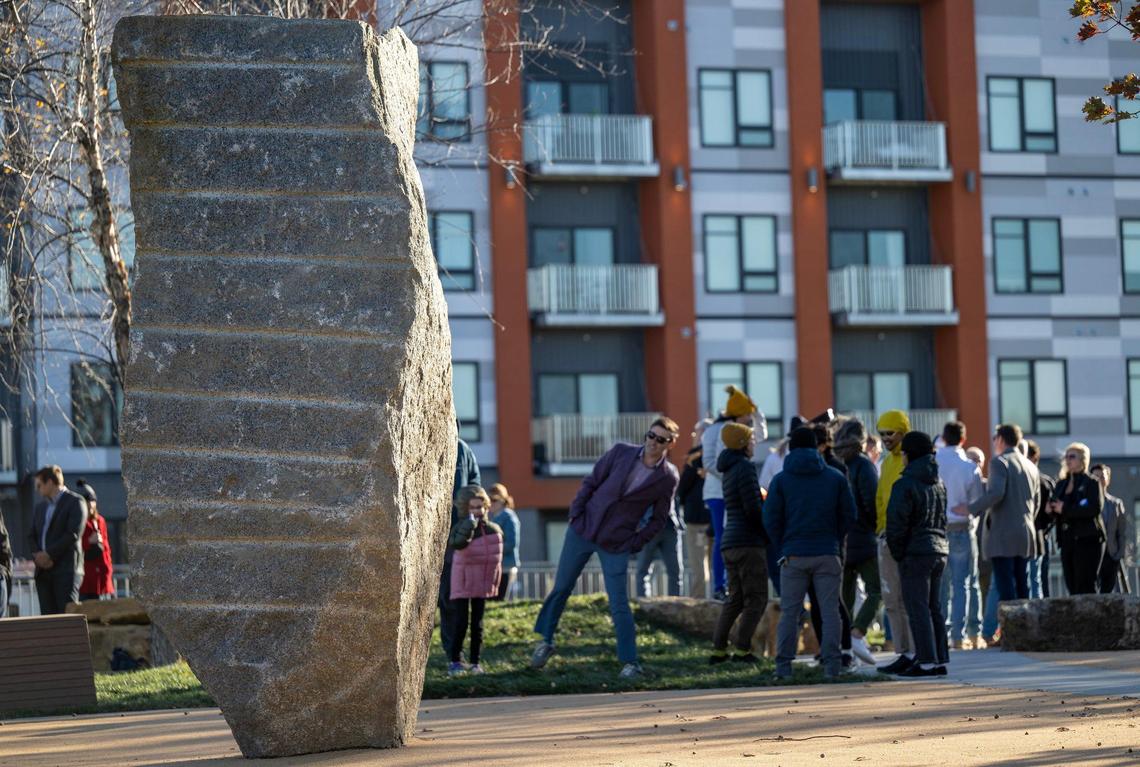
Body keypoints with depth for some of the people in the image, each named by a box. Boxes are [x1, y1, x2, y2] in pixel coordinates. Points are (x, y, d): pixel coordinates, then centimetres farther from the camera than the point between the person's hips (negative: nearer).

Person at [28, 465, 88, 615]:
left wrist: (49, 554, -11)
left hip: (66, 570, -6)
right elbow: (32, 536, 17)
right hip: (43, 571, 6)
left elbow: (73, 534, -10)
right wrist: (38, 555, -3)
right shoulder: (40, 507, 23)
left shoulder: (75, 502, 0)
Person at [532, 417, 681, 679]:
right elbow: (591, 481, 5)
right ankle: (546, 641, 26)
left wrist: (636, 542, -5)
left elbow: (659, 518, 3)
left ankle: (630, 662, 5)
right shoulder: (621, 452, -2)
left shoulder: (668, 478, -6)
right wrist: (575, 512, -2)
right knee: (561, 588, 9)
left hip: (616, 544, -2)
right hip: (583, 529, 2)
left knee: (619, 605, -5)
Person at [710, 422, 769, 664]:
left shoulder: (729, 470, 19)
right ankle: (742, 650, -10)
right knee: (756, 599, -5)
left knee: (735, 599, 13)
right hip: (749, 542, -9)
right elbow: (753, 509, -16)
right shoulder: (745, 467, -11)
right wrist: (770, 533, -5)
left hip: (730, 543, 9)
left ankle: (718, 650, 10)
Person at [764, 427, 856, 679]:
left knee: (789, 612, 4)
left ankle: (783, 665, 1)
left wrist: (782, 549, 8)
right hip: (827, 554, 0)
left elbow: (771, 520, -2)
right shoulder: (835, 477, 5)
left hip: (793, 555, 0)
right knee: (830, 610, 2)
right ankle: (832, 664, -3)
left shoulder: (781, 480, 2)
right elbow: (849, 516, 5)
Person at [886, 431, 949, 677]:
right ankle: (940, 660, 12)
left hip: (916, 552, -8)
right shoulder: (938, 483, 14)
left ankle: (926, 661, -9)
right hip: (940, 549, 8)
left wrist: (897, 554, -6)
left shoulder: (905, 484, -13)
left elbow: (897, 524, -15)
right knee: (935, 608, 12)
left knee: (918, 608, -6)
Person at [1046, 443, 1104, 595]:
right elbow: (1056, 507, 23)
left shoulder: (1091, 483, -2)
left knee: (1085, 588, -11)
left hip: (1087, 540, -7)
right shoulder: (1062, 484, 17)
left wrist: (1065, 509, -18)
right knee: (1072, 587, 4)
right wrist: (1052, 508, -2)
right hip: (1067, 541, 7)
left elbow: (1096, 508, -17)